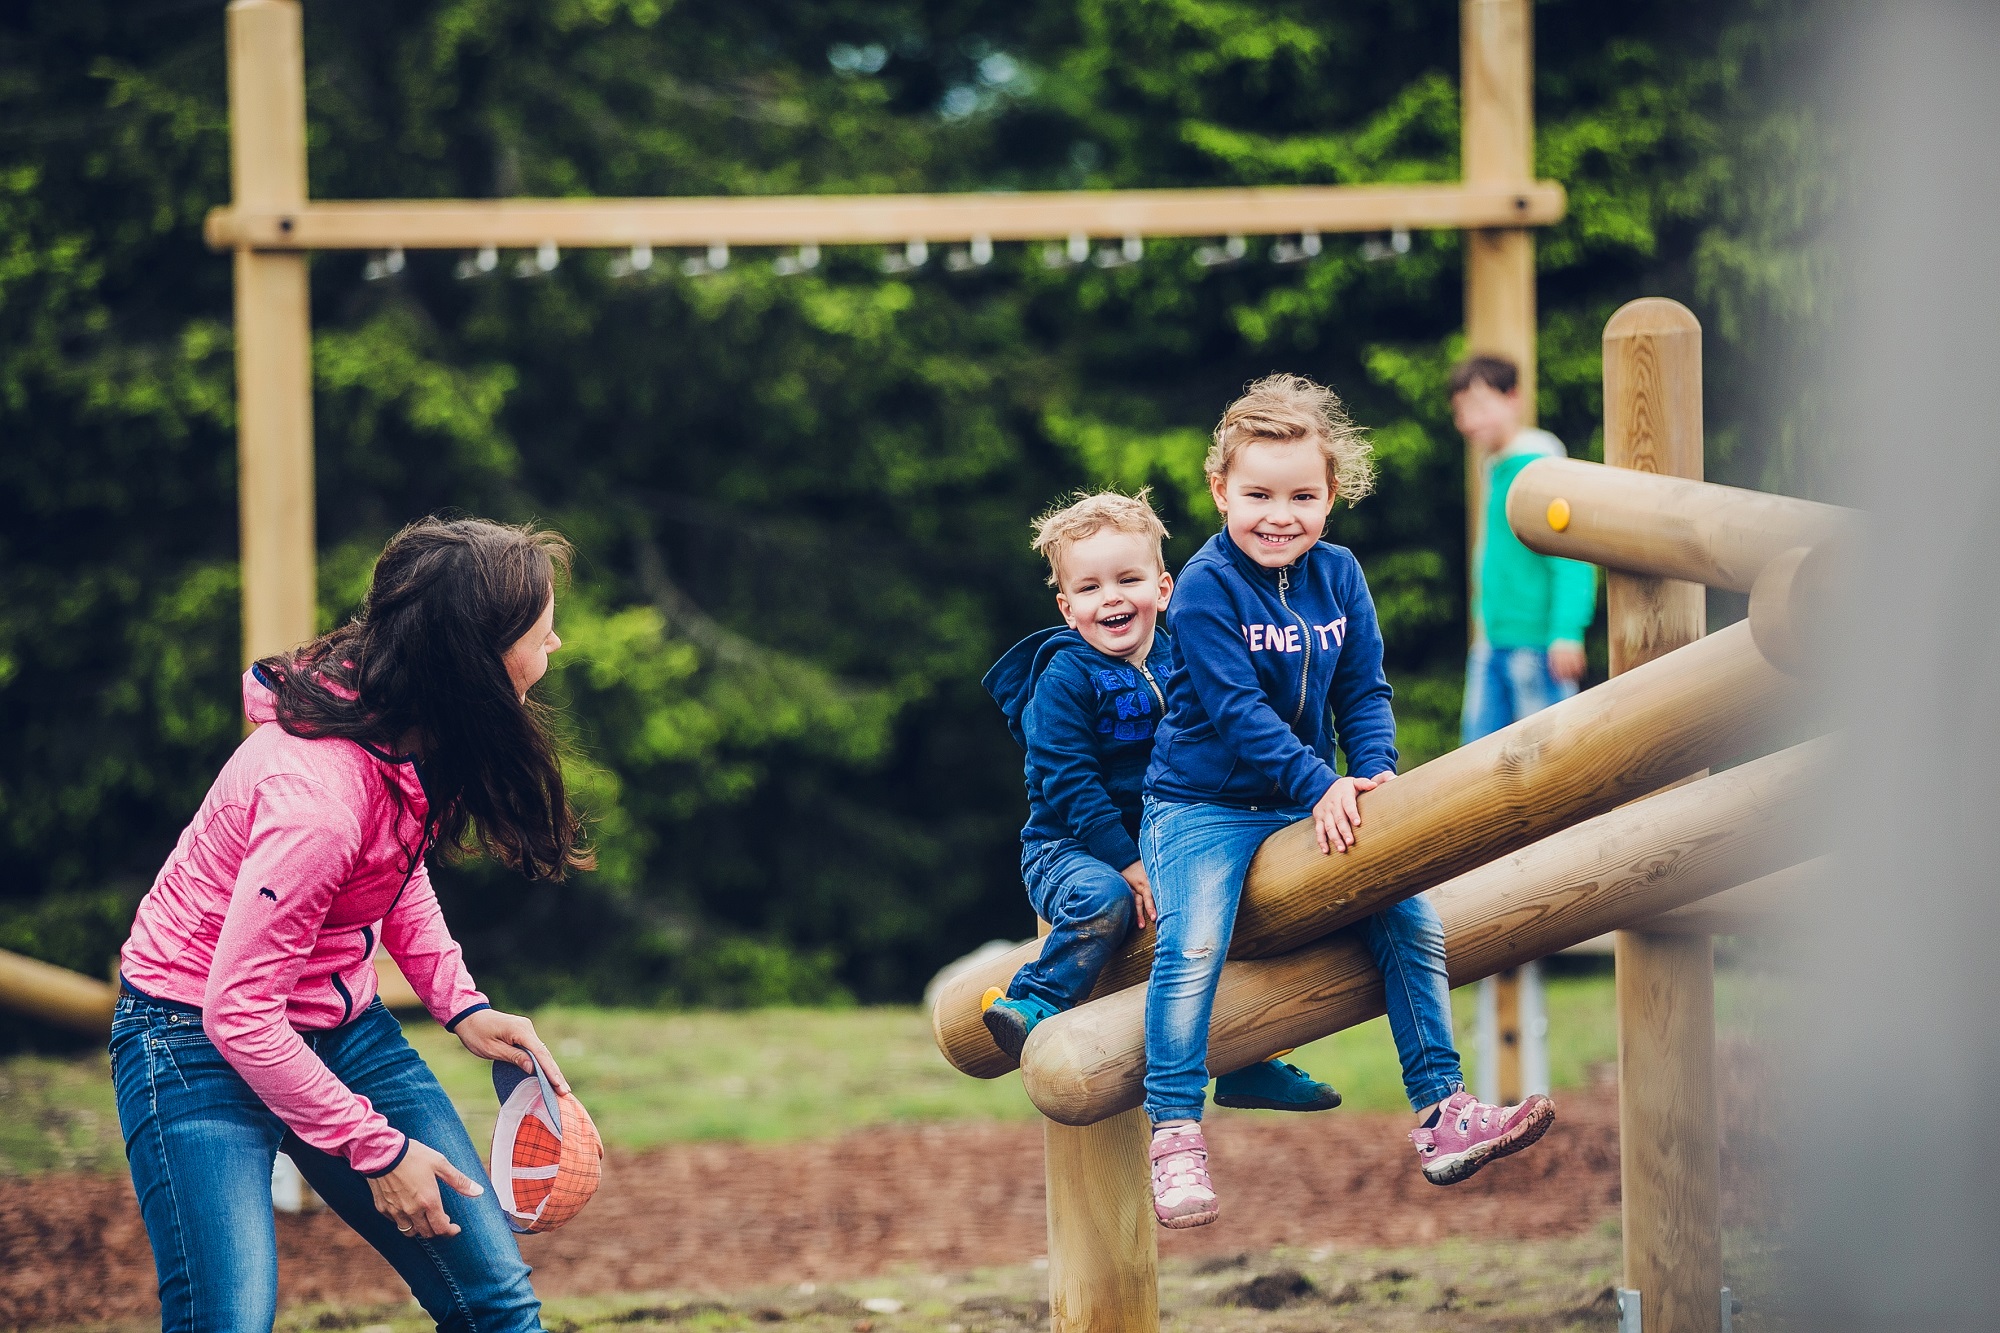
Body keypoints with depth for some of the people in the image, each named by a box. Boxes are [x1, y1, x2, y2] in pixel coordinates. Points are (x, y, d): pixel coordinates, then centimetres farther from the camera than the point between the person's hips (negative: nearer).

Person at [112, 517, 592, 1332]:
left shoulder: (411, 729, -8)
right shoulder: (318, 797, -33)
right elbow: (239, 1013, -27)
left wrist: (461, 1006, 3)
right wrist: (377, 1149, -18)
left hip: (341, 1022, 8)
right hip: (200, 1039, -8)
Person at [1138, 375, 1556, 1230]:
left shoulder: (1337, 576, 2)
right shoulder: (1205, 589, -15)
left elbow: (1363, 690, 5)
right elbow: (1237, 710, -21)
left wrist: (1373, 772, -13)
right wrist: (1318, 784, -27)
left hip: (1308, 802, 6)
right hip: (1203, 805, -6)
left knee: (1409, 921, -3)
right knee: (1192, 949, -27)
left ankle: (1440, 1115, 4)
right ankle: (1175, 1142, -23)